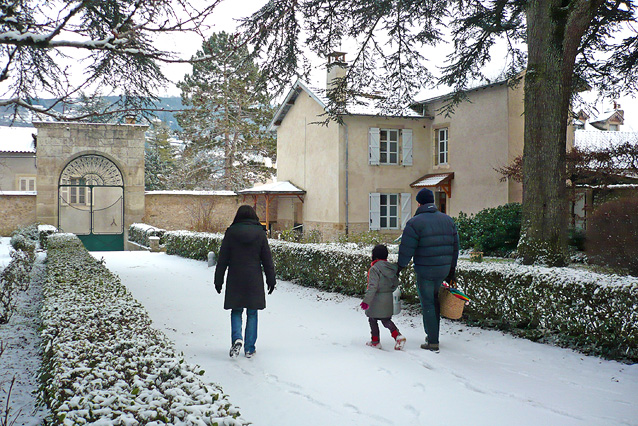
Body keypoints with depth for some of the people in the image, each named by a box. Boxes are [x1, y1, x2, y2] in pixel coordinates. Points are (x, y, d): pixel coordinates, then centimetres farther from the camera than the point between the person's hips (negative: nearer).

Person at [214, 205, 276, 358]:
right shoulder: (260, 233, -1)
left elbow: (223, 259, 0)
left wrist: (218, 280, 7)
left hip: (235, 280, 0)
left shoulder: (231, 232, -2)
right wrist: (271, 280, 9)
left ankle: (237, 338, -12)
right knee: (252, 313, 9)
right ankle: (249, 348, 12)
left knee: (236, 311, 12)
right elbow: (267, 259, 2)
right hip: (254, 281, 0)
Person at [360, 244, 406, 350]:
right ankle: (398, 336, -1)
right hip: (389, 301, 7)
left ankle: (375, 341, 17)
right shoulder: (392, 267, 5)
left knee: (372, 319, 10)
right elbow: (396, 284, 12)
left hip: (377, 301, -7)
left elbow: (372, 287, -23)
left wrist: (366, 301, -23)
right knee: (386, 320, 16)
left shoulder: (374, 269, -17)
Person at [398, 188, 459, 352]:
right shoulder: (448, 220, 7)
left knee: (427, 304, 2)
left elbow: (406, 249, -12)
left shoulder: (415, 223, -11)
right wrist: (451, 270, 19)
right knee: (434, 299, 21)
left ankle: (433, 342, 5)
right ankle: (432, 335, 28)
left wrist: (400, 267, 3)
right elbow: (455, 247, 11)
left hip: (424, 271, -5)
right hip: (443, 270, 6)